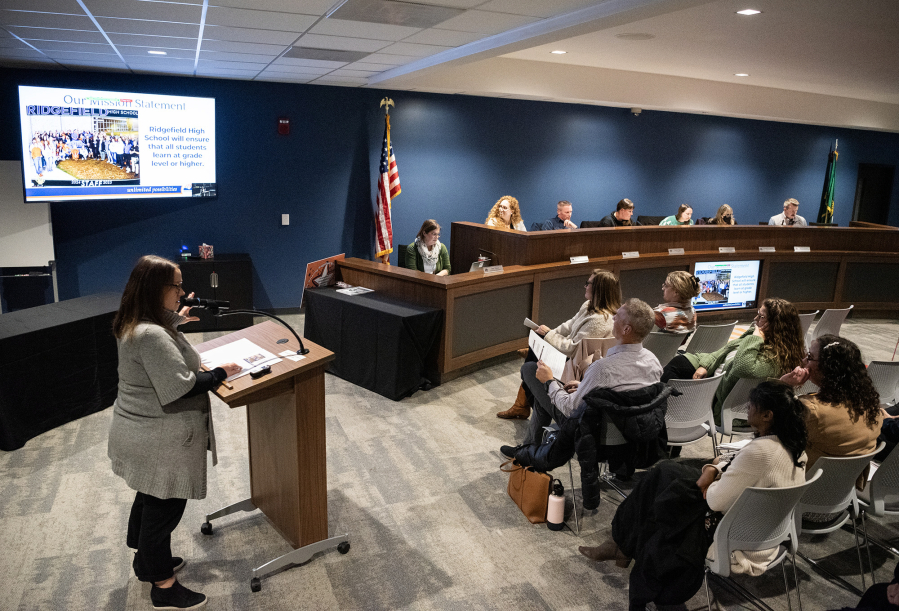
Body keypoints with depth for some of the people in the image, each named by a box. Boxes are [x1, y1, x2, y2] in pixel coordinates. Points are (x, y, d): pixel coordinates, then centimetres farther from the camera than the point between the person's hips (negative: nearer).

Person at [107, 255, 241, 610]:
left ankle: (146, 560, 47)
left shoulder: (133, 324, 4)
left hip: (140, 432, 11)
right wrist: (221, 373, -18)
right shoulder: (151, 335, -29)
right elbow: (181, 386, -30)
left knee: (149, 497, 26)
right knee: (164, 507, 6)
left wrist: (176, 319, 17)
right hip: (160, 443, -11)